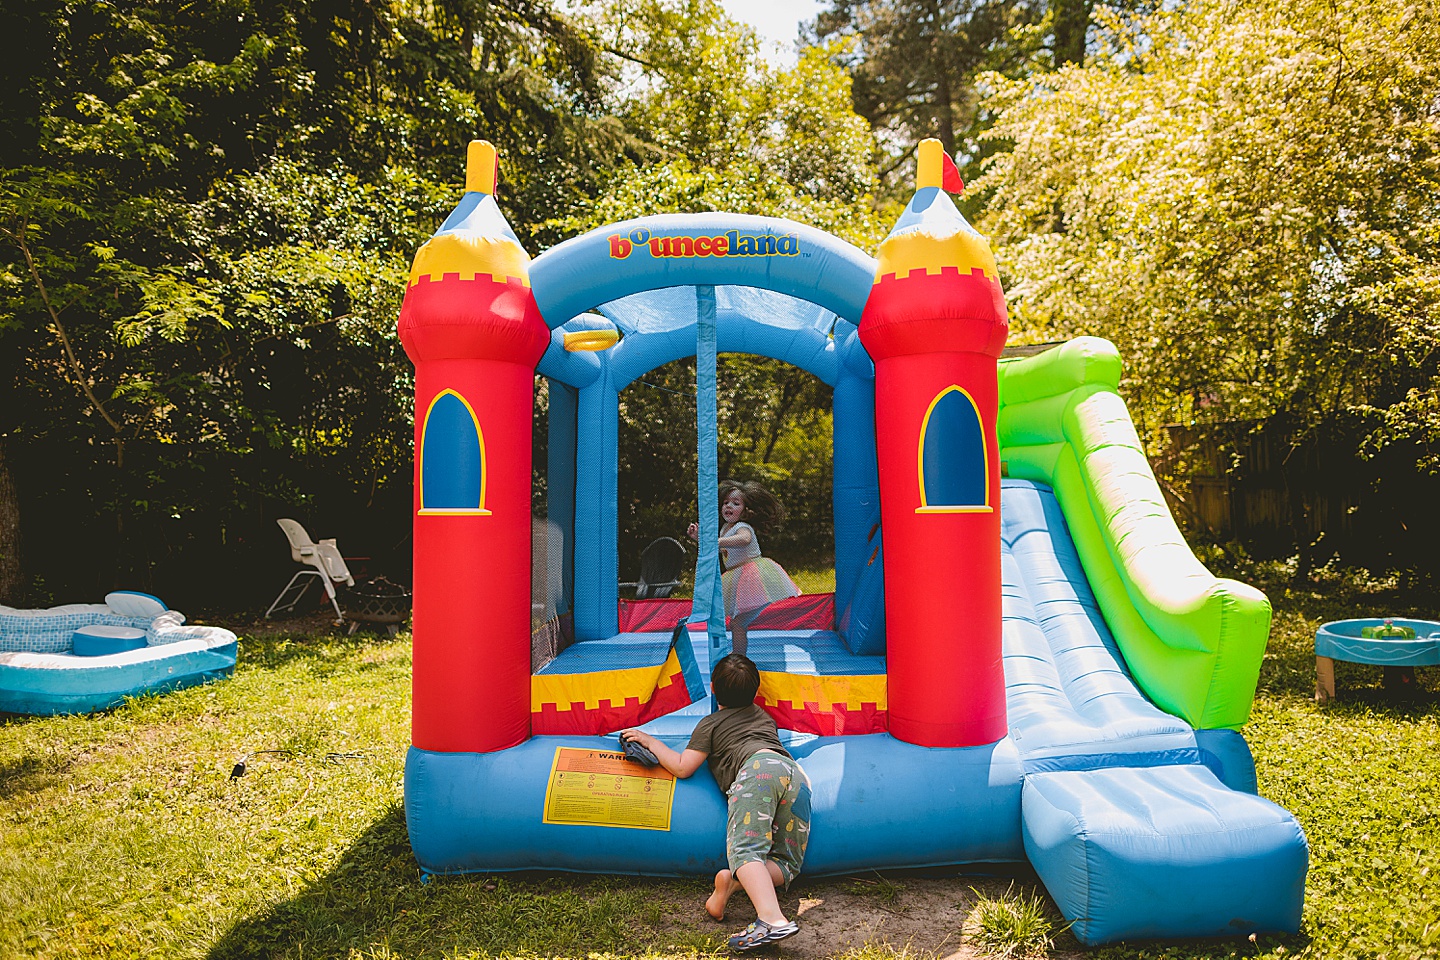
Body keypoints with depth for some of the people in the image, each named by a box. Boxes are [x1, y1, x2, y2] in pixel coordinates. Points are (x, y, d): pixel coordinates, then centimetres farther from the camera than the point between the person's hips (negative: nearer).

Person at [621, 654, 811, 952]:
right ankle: (737, 880, -19)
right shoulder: (763, 715, 38)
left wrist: (650, 741, 28)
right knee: (786, 865, 8)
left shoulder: (710, 724, 22)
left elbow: (682, 768, 14)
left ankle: (772, 919, -47)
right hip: (796, 772, 5)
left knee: (746, 849, -22)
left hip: (758, 767, -5)